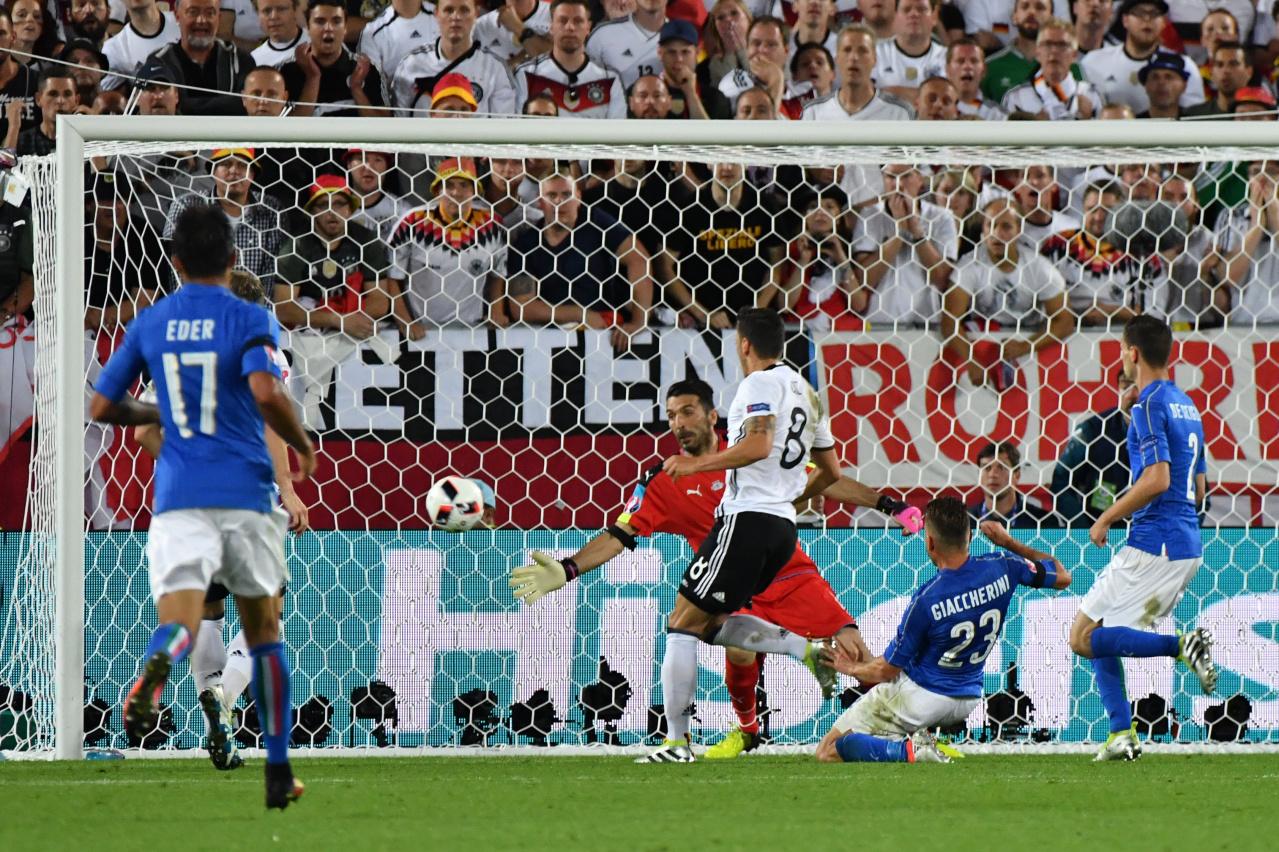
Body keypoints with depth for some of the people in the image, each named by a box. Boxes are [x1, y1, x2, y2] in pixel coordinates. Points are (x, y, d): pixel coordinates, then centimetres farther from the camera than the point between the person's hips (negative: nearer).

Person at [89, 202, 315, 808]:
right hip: (245, 494, -1)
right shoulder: (250, 321, -1)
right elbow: (266, 394, -19)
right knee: (263, 630, 15)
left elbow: (102, 407, 12)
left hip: (178, 499, 1)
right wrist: (303, 446, -1)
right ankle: (278, 773, 17)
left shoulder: (149, 324, 9)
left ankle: (156, 666, -53)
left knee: (179, 617, -14)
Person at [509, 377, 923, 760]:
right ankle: (747, 729, 1)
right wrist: (566, 570, -15)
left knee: (852, 648, -16)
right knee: (740, 651, -29)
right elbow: (620, 534, -2)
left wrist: (888, 504, 7)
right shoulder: (666, 484, 3)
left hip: (795, 577, 1)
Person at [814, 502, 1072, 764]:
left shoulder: (926, 599, -25)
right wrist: (1008, 543, 15)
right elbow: (1062, 577, 7)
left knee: (828, 751, 0)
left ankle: (912, 749, -17)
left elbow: (886, 671, -14)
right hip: (968, 701, 6)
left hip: (920, 697, -6)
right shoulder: (1001, 568, -14)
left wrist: (850, 667, 8)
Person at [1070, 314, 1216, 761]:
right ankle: (1122, 735, 7)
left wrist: (1107, 518, -12)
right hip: (1187, 547, 9)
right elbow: (1199, 488, 22)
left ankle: (1183, 646, -17)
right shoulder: (1186, 405, 17)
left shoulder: (1150, 405, -12)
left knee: (1083, 637, -6)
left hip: (1151, 548, -9)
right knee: (1101, 634, 15)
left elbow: (1157, 479, -23)